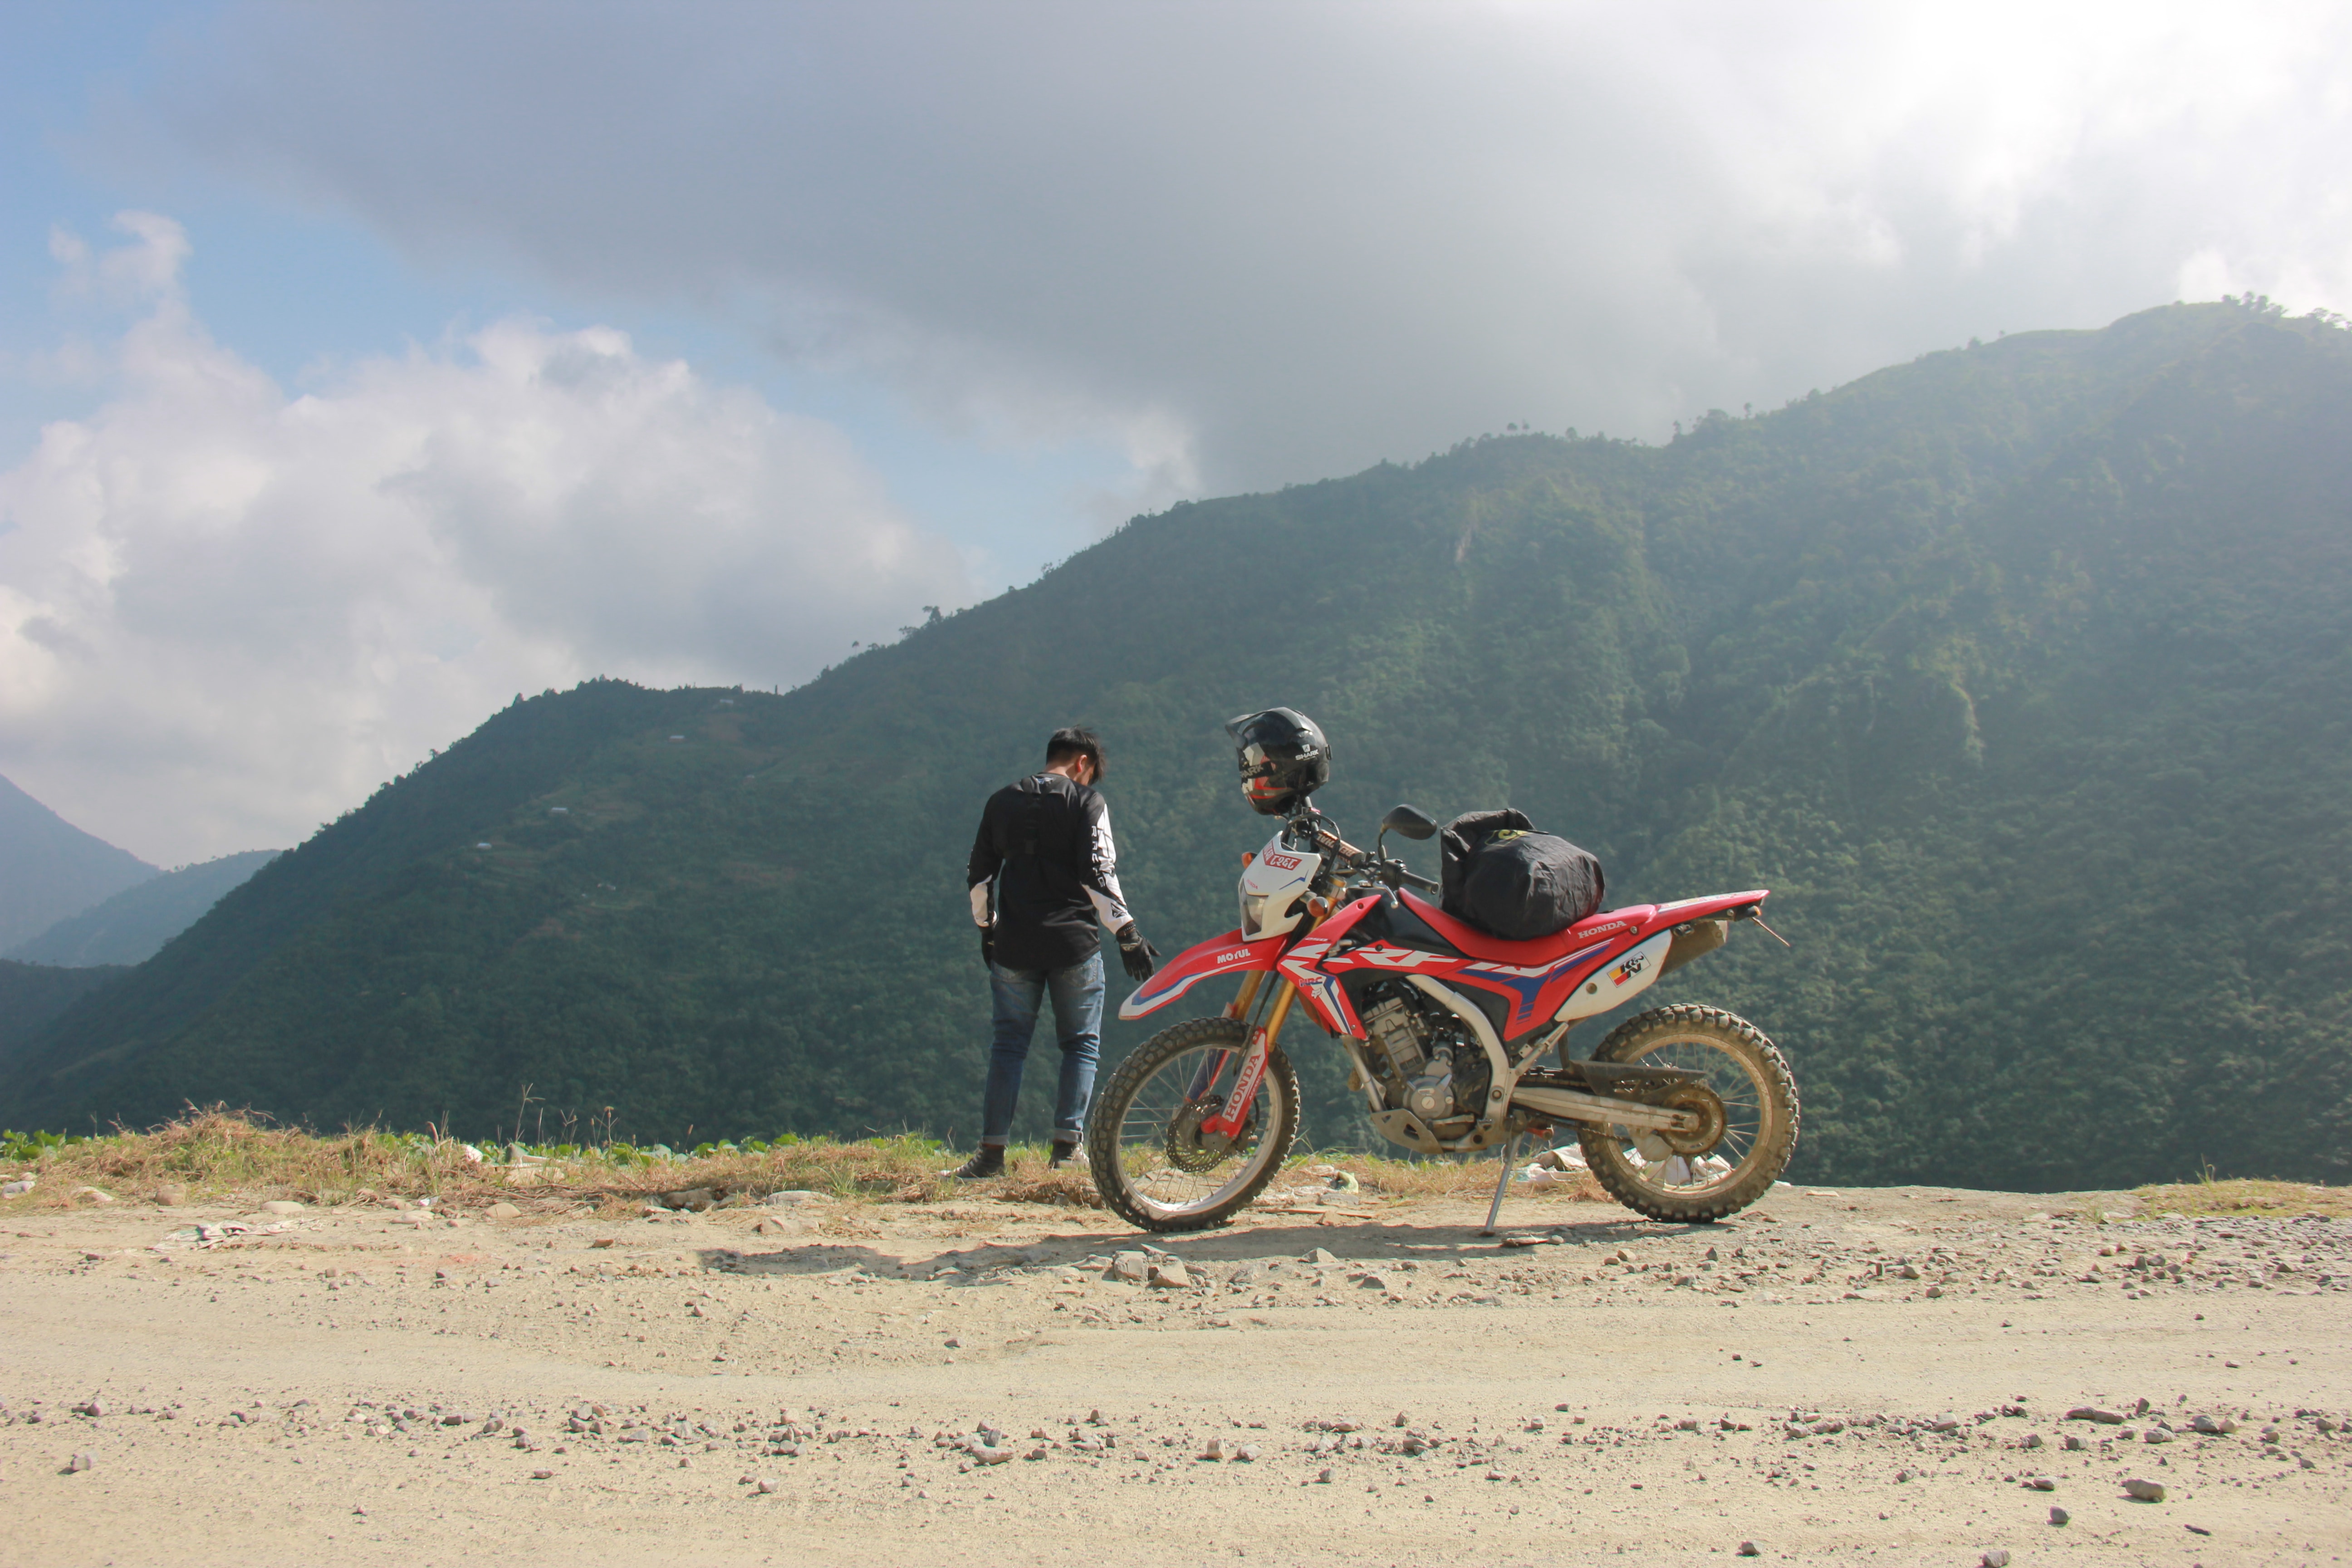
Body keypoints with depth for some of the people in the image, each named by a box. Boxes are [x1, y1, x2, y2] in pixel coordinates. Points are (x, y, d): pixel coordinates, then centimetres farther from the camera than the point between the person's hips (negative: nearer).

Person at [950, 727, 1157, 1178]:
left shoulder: (1002, 802, 11)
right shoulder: (1086, 802, -3)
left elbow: (978, 875, 14)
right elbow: (1098, 873, -12)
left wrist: (987, 929, 26)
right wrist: (1127, 934, -10)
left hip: (1013, 946, 3)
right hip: (1074, 944, -3)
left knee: (1008, 1044, 9)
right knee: (1081, 1043, 9)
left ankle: (992, 1152, 6)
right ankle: (1067, 1146, 3)